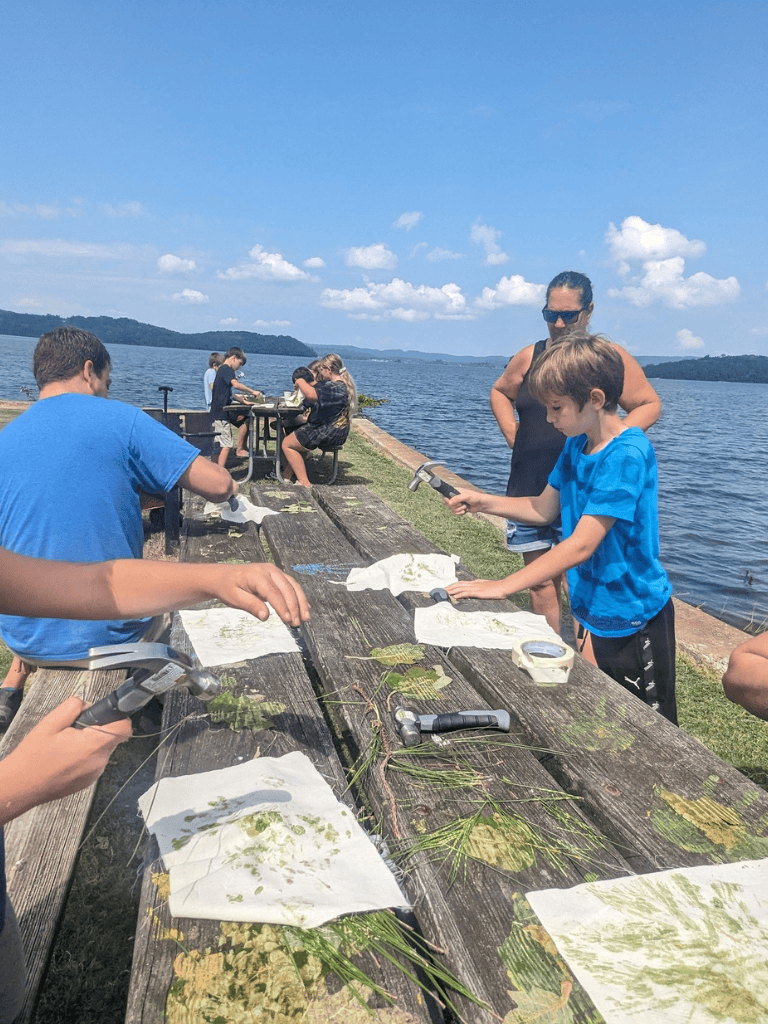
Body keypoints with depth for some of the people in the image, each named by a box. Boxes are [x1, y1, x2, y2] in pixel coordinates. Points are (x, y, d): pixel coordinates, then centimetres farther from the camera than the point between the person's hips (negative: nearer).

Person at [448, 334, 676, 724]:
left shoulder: (627, 454, -27)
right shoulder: (576, 445, 0)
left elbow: (580, 545, -30)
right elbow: (543, 509, 10)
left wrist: (502, 586, -29)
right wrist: (484, 502, -5)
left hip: (634, 615, -8)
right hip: (599, 608, 8)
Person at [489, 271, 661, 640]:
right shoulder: (530, 356, 9)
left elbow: (650, 405, 3)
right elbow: (500, 392, 26)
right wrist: (511, 433, 10)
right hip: (528, 491, 4)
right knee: (541, 581, 11)